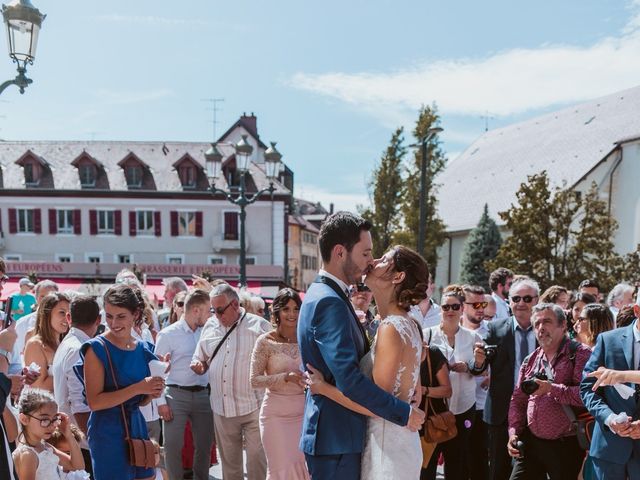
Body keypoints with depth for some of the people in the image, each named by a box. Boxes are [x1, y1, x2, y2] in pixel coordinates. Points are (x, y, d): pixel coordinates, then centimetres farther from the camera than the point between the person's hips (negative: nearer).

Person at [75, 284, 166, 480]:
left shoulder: (143, 349, 5)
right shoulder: (97, 348, -11)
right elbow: (94, 402, -17)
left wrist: (152, 392, -6)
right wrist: (138, 388, -23)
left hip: (137, 426, 6)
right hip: (108, 433, -6)